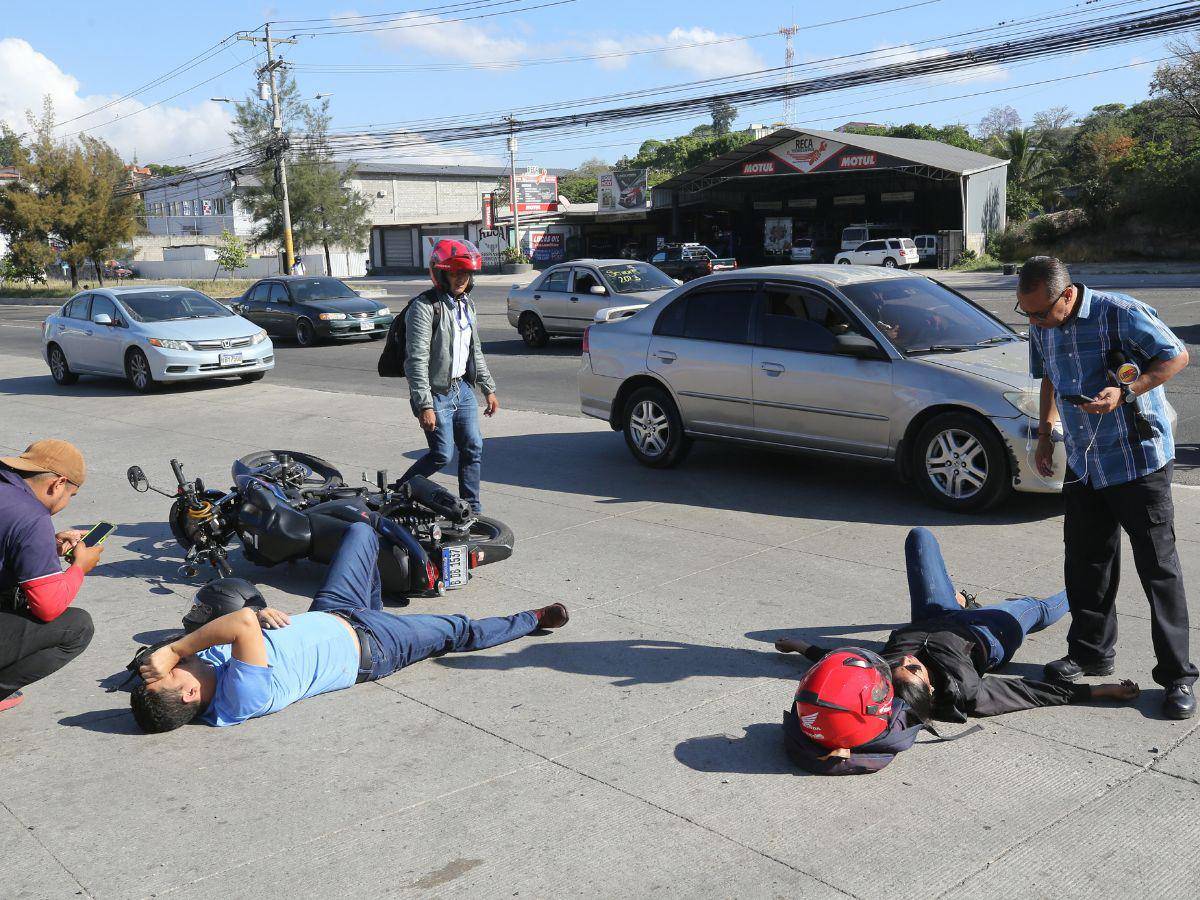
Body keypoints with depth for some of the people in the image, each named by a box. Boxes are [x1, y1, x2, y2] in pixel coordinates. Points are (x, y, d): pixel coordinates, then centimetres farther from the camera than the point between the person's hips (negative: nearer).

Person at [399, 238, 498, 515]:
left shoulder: (466, 305, 12)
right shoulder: (424, 307, -15)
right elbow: (416, 361, -19)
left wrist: (488, 389, 17)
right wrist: (424, 406, -23)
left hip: (463, 388, 8)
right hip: (436, 394, -8)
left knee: (473, 449, 5)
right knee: (442, 455, -6)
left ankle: (472, 509, 15)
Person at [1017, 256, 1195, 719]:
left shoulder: (1120, 313, -18)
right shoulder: (1043, 329, 3)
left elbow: (1177, 356, -11)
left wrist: (1126, 392, -24)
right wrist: (1045, 431, 11)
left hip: (1139, 460, -6)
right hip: (1083, 465, 7)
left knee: (1159, 567, -1)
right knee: (1086, 563, 13)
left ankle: (1177, 676, 7)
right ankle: (1090, 652, 29)